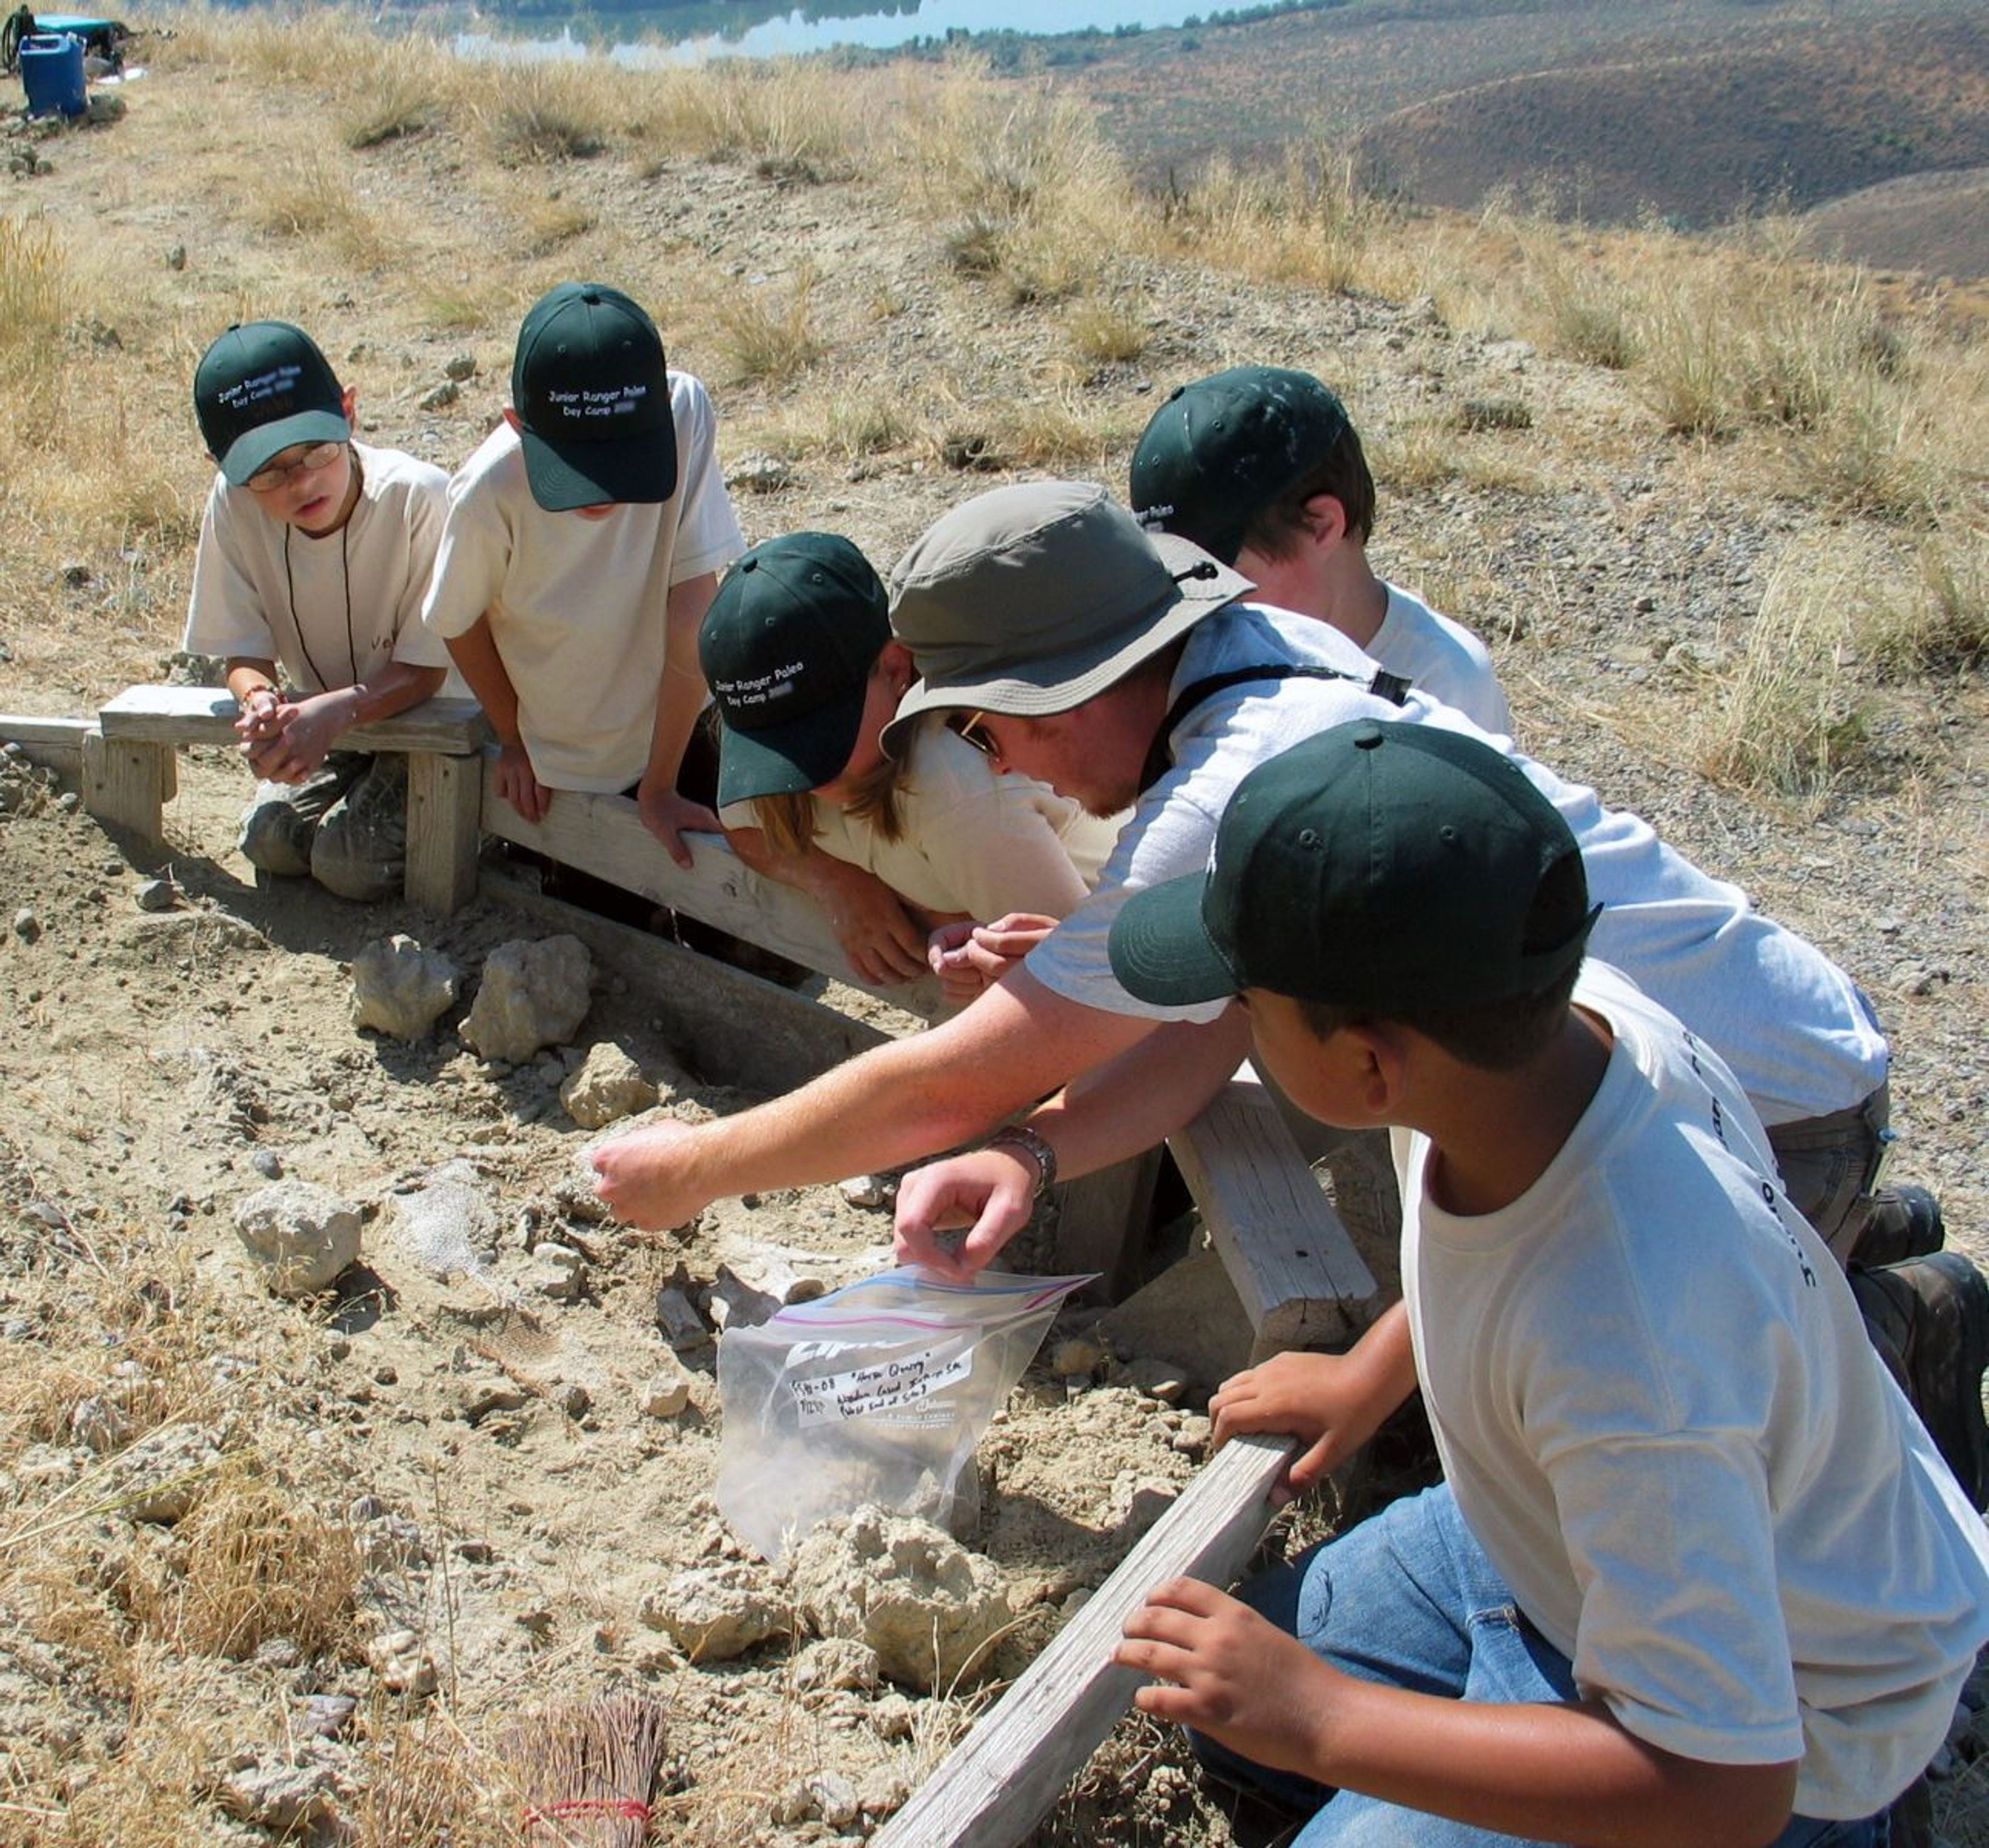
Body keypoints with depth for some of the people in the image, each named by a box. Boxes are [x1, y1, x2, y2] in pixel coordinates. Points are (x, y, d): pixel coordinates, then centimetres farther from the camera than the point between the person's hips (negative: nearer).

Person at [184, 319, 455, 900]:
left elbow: (425, 669, -21)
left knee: (351, 863, -21)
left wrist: (332, 712, -38)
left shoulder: (419, 496, -29)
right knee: (271, 843, -15)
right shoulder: (232, 505, -17)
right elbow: (245, 654, -7)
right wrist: (260, 699, -31)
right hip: (318, 722, 5)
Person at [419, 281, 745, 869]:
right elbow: (461, 623, -9)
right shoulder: (490, 491, -30)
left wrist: (661, 784, -17)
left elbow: (693, 611, -22)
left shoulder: (685, 413, -28)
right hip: (561, 772, -1)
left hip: (676, 732, 1)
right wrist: (514, 741, 3)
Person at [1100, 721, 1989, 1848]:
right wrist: (1371, 1374, 7)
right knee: (1225, 1696, 14)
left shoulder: (1622, 1357, -44)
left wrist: (1325, 1721, -31)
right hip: (1576, 1521, 7)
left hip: (1765, 1722, -7)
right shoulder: (1565, 1014, -23)